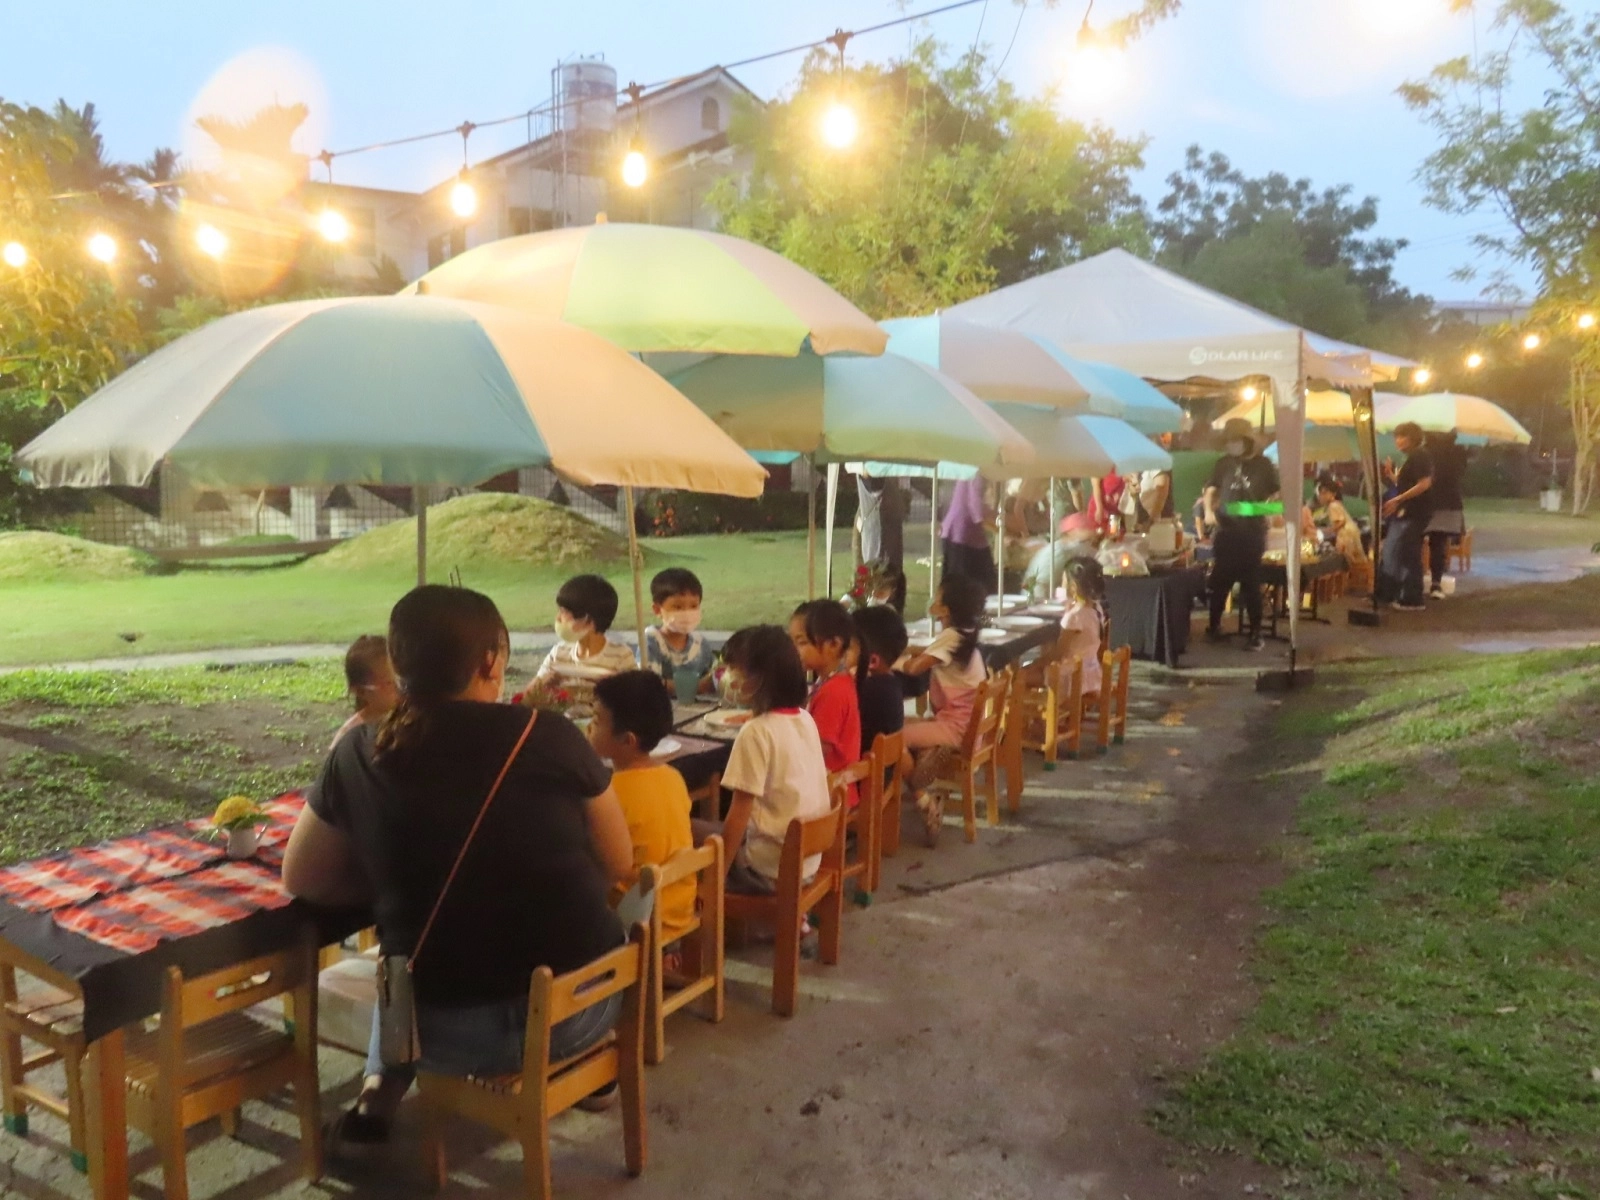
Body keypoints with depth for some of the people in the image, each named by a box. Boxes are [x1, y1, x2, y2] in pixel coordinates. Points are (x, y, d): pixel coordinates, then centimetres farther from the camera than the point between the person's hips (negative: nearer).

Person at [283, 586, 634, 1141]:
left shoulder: (360, 753, -6)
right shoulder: (550, 734, -10)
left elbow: (303, 880, 7)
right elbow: (618, 865, 3)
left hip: (448, 1033, 2)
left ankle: (381, 1089, 25)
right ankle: (587, 1066, 39)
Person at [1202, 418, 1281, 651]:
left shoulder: (1263, 465, 3)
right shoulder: (1223, 463, 7)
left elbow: (1275, 495, 9)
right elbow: (1211, 489, 10)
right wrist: (1209, 511, -9)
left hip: (1252, 533, -2)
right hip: (1225, 531, 2)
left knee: (1251, 583, -1)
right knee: (1220, 581, 5)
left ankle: (1256, 633, 6)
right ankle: (1214, 626, 20)